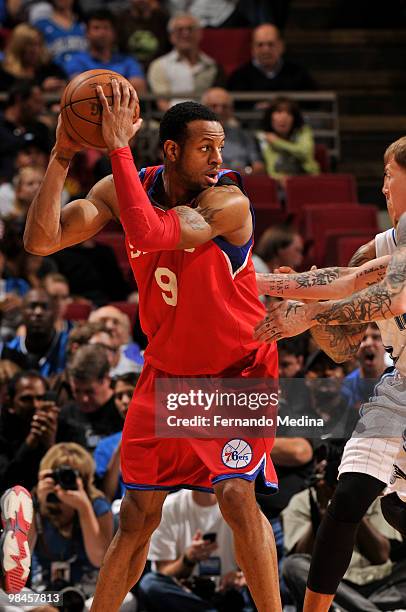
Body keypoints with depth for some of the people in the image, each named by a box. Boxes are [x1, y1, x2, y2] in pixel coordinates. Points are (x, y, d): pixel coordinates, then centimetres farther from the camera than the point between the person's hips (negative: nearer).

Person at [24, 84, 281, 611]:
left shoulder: (229, 201, -24)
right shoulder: (125, 188, -7)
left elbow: (151, 234, -40)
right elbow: (41, 240, -14)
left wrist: (119, 147, -39)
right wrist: (62, 156, -24)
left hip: (238, 370, -5)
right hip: (166, 372, 5)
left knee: (236, 493, -21)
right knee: (139, 516, 7)